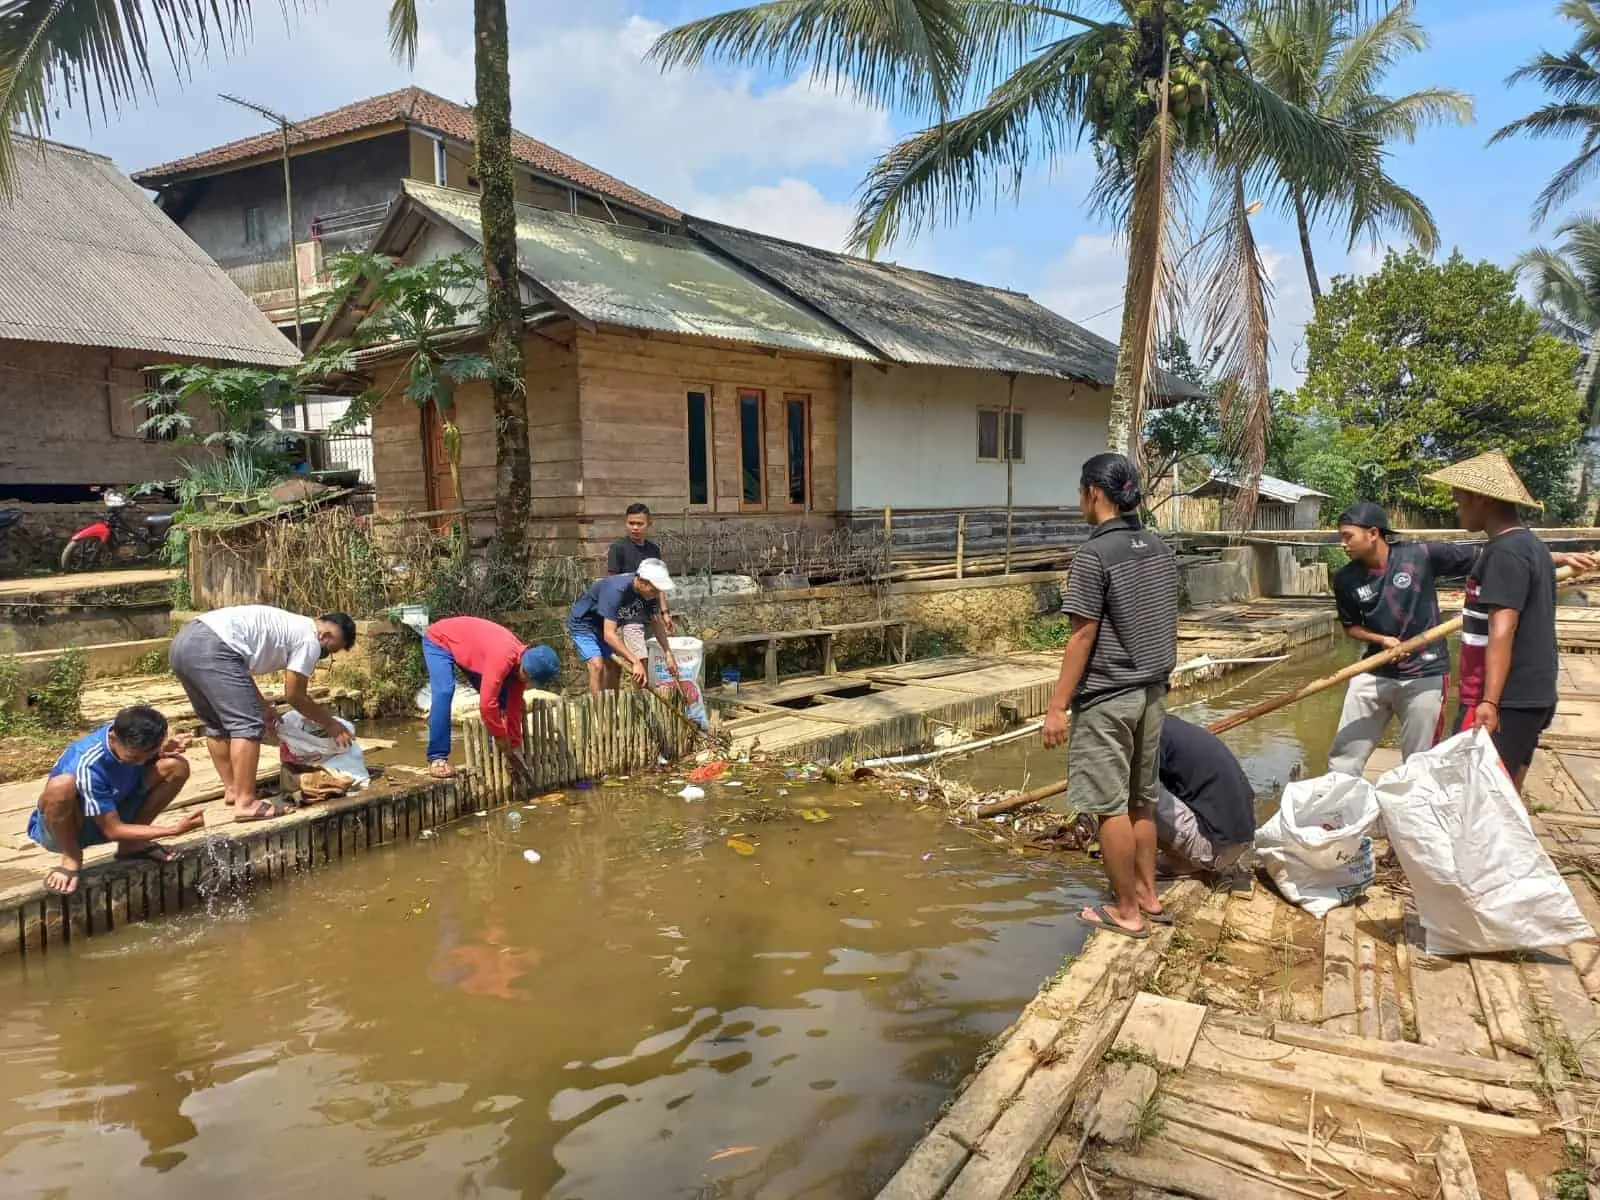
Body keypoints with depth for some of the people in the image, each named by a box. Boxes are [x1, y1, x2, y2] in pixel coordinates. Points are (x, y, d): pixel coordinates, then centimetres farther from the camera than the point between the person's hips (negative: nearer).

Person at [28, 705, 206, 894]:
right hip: (60, 827, -6)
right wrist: (174, 829, -30)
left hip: (111, 814, 6)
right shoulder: (87, 765, -34)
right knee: (61, 786, -41)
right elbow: (113, 830, -26)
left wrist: (163, 751, -15)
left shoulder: (132, 738, -18)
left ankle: (132, 844, 0)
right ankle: (71, 858, -12)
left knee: (176, 766, -15)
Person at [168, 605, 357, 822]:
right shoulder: (309, 640, 1)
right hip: (210, 649, -11)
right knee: (248, 725, -8)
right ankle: (245, 803, -9)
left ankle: (232, 789, 30)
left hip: (184, 642, 11)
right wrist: (330, 723, 18)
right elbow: (294, 696, 6)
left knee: (217, 724, 22)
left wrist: (262, 706, 31)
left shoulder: (289, 626, 28)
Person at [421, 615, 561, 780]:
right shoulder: (503, 658, -40)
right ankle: (437, 758, -23)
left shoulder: (522, 661, -13)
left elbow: (514, 705, -2)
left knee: (500, 696, 1)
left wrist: (516, 745, -2)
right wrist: (506, 745, -27)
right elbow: (487, 704, -39)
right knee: (444, 692, -29)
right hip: (439, 641, -8)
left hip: (466, 647, 8)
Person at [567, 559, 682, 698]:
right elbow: (609, 635, -41)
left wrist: (668, 654, -8)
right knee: (597, 665, -22)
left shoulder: (649, 592, -17)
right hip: (582, 624, -7)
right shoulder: (616, 590, -39)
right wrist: (635, 662, -45)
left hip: (602, 625, 7)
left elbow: (657, 623, -1)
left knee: (615, 667, 8)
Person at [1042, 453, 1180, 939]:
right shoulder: (1159, 549, 7)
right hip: (1152, 692, 8)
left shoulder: (1094, 553, -17)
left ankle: (1126, 911, 11)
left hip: (1107, 698, -8)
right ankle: (1147, 894, 28)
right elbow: (1163, 625, 14)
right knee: (1141, 799, 18)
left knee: (1111, 806, 2)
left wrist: (1058, 705, -14)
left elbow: (1083, 636, -18)